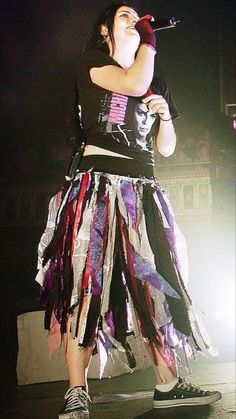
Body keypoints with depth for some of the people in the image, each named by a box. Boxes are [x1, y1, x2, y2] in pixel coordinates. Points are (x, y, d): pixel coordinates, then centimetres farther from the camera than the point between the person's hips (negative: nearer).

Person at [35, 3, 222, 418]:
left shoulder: (154, 85, 24)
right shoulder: (91, 63, 7)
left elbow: (166, 148, 22)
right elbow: (134, 84, -13)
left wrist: (165, 116, 3)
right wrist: (148, 41, 3)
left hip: (142, 191, 6)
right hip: (99, 185, -6)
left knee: (156, 282, 2)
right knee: (87, 280, -12)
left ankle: (168, 384, 8)